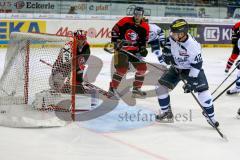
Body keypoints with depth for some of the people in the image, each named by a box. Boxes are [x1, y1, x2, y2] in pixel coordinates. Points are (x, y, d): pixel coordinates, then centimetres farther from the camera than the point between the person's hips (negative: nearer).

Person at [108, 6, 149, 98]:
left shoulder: (145, 27, 1)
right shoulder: (125, 21, -11)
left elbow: (144, 40, 11)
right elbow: (114, 30, -5)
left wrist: (143, 49, -5)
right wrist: (116, 41, -11)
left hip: (134, 51, 5)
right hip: (121, 49, -5)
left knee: (142, 68, 2)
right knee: (122, 69, -18)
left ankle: (136, 89, 17)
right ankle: (112, 88, -4)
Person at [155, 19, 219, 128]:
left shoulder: (193, 45, -35)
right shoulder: (173, 37, -21)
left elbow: (197, 65, -29)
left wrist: (191, 82, -30)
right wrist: (166, 51, -2)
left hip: (192, 68, -5)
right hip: (176, 67, 5)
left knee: (203, 91, -17)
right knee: (161, 86, -3)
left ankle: (210, 116, 0)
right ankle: (166, 113, 13)